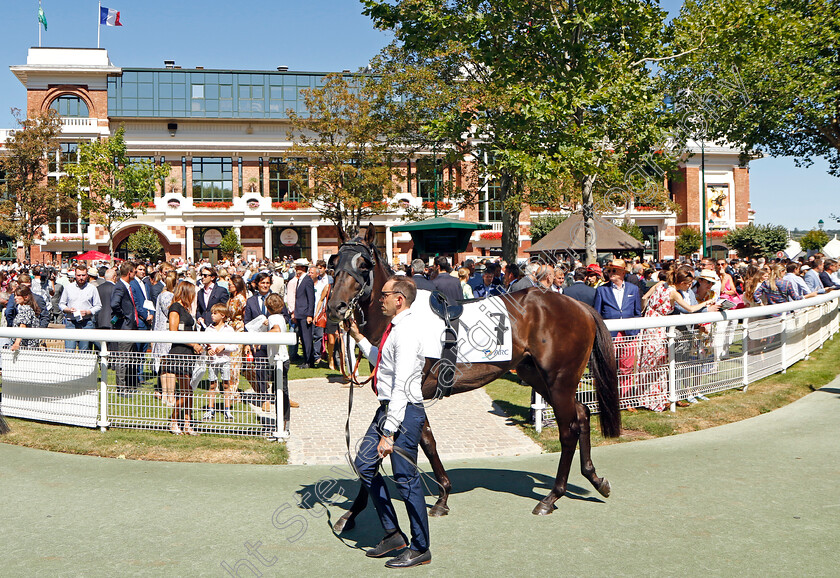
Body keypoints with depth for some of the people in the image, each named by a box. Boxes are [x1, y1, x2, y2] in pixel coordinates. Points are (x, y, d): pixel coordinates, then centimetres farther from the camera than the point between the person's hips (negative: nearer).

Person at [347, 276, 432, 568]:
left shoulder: (406, 331, -20)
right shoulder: (395, 327, 12)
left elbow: (401, 386, -25)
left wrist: (389, 433, -26)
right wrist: (358, 338, 28)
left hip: (404, 412, -10)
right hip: (387, 408, 11)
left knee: (406, 479, -1)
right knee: (364, 464, 14)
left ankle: (420, 549, 15)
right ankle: (393, 533, 25)